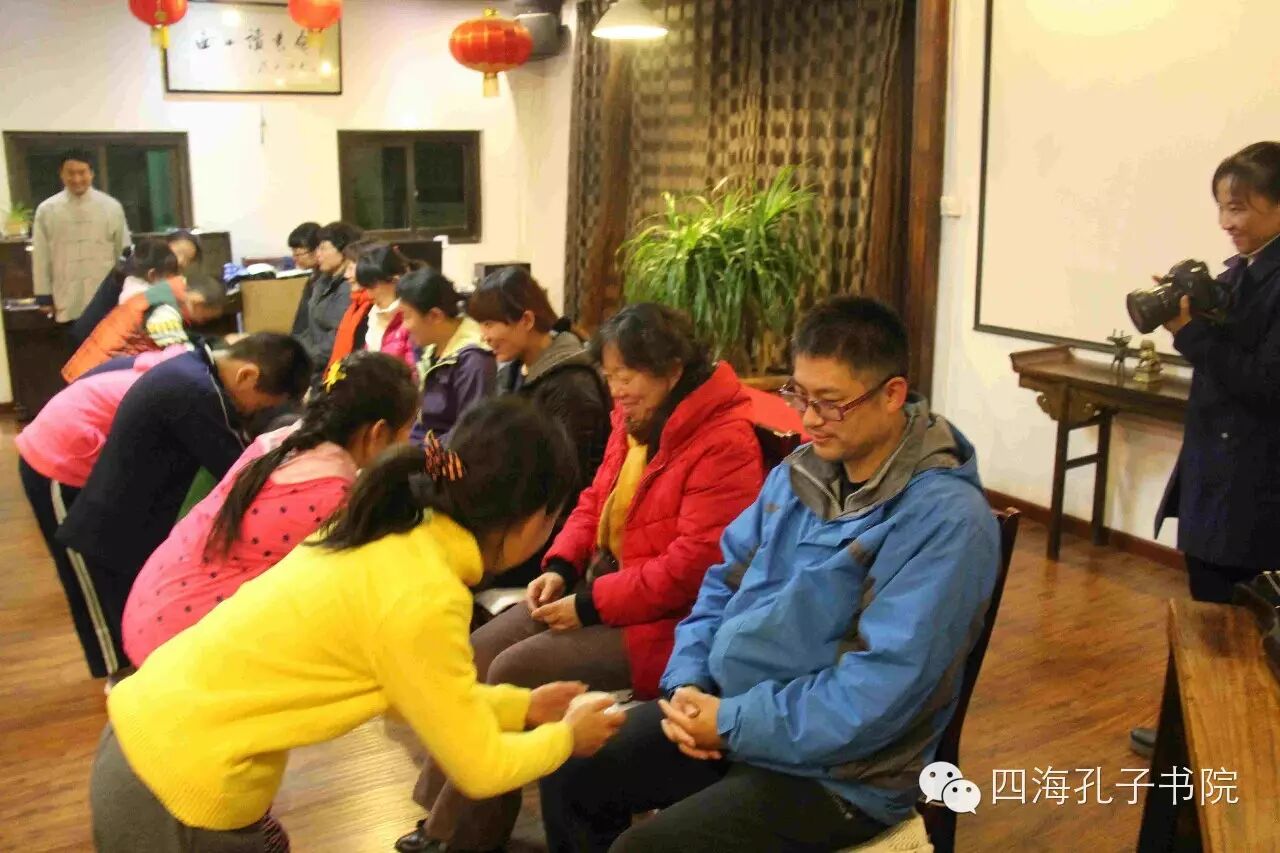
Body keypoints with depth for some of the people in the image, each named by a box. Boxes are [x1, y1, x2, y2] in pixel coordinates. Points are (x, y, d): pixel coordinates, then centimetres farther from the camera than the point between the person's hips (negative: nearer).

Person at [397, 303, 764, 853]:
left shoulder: (724, 443, -21)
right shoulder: (637, 419, 6)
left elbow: (693, 565, -25)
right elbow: (596, 498, 15)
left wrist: (590, 605, -20)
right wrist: (561, 566, -3)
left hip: (666, 619, -9)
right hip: (604, 584, 9)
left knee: (516, 671, -18)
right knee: (480, 651, -5)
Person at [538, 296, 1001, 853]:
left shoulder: (946, 519, -21)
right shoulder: (799, 472, 4)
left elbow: (880, 691, -26)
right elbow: (725, 580, 11)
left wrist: (733, 724, -21)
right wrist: (688, 683, -6)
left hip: (836, 770, -7)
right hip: (725, 710, 8)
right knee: (568, 774, 5)